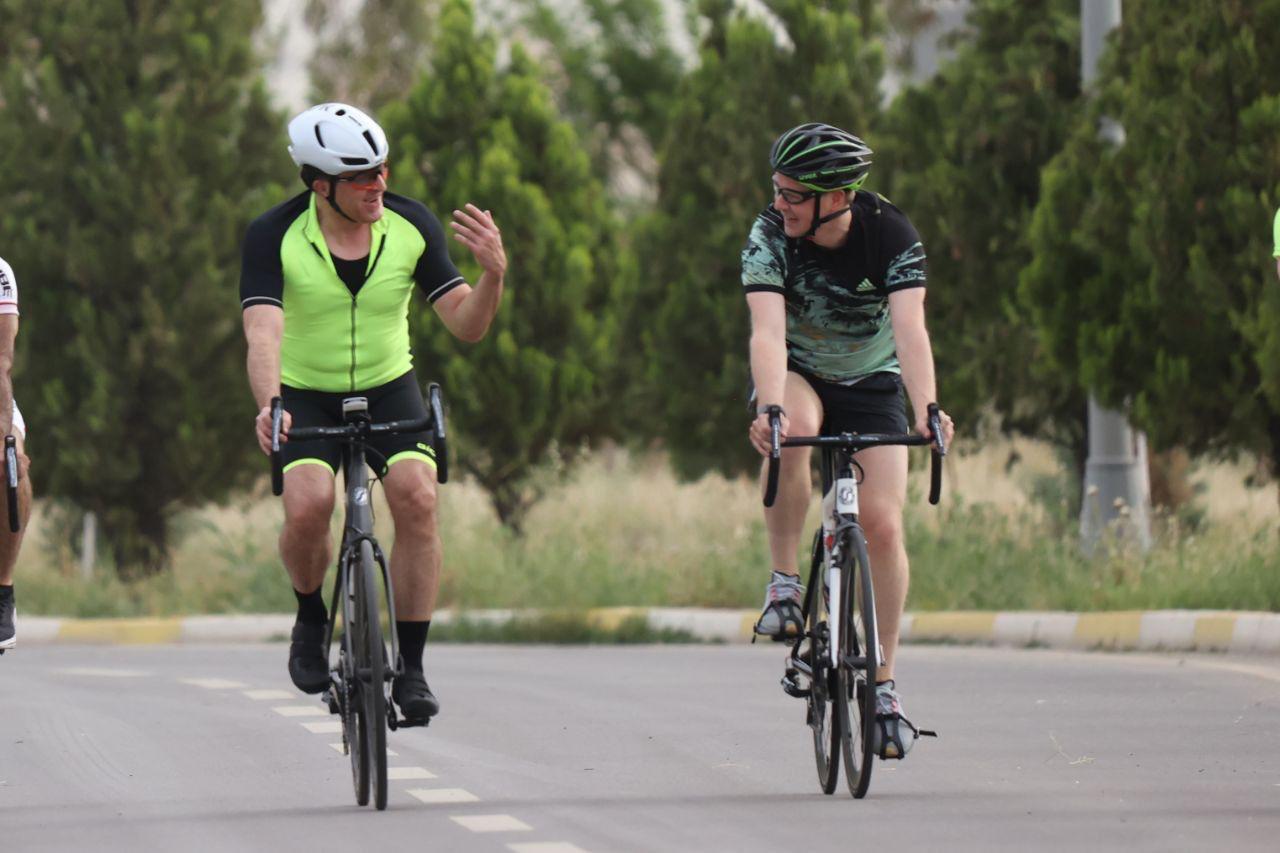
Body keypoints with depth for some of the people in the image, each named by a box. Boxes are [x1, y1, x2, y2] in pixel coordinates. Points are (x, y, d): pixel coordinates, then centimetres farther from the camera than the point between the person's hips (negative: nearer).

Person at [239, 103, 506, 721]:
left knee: (416, 496, -24)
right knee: (308, 506, -28)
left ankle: (410, 667, -13)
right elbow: (263, 332, -31)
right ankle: (311, 619, 4)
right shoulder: (275, 236, -20)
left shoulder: (411, 226, -14)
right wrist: (268, 406, -50)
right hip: (305, 397, -2)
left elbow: (465, 324, -13)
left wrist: (493, 274, -34)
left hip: (388, 390, 2)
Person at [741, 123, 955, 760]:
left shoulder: (892, 235, -24)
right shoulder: (770, 236, -24)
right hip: (798, 375, 0)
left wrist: (928, 410, -52)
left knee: (882, 525, -14)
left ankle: (882, 682, -2)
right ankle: (784, 583, -23)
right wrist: (770, 409, -54)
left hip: (872, 382, 0)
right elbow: (768, 331, -36)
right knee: (793, 430, -37)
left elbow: (910, 329, -35)